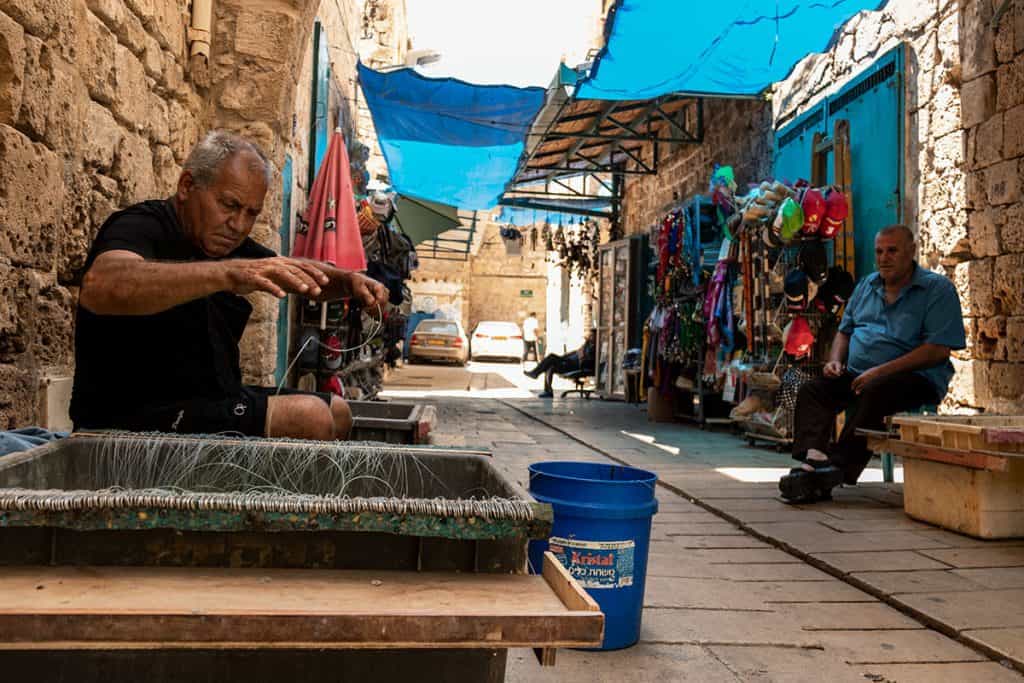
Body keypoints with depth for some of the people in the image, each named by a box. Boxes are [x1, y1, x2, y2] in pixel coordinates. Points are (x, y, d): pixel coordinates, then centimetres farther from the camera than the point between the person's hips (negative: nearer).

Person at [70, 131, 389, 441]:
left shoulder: (225, 238, 10)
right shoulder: (141, 226, -16)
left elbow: (299, 274, 19)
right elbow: (99, 287, -39)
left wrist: (350, 281, -5)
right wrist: (226, 273, -50)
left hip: (212, 401, 9)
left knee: (337, 413, 15)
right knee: (308, 417, -23)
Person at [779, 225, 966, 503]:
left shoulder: (938, 289, -2)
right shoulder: (867, 285, 20)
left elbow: (938, 350, -12)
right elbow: (844, 331, 28)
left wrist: (881, 371, -19)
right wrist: (835, 360, 4)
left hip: (914, 377, -6)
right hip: (857, 375, 6)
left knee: (871, 395, -37)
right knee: (811, 391, -19)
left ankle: (836, 470, -37)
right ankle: (813, 457, -39)